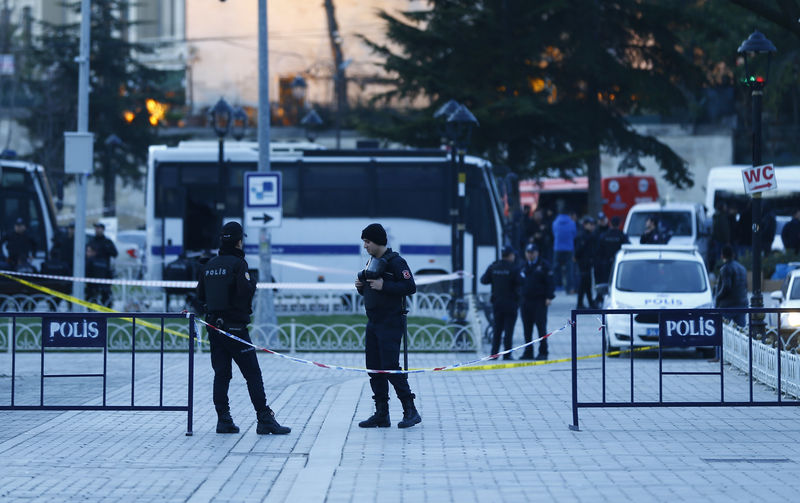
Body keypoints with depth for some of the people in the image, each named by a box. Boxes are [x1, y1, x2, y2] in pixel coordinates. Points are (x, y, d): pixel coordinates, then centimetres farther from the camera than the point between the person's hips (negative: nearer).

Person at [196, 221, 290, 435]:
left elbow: (200, 296, 11)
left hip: (214, 327, 6)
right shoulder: (238, 263, -10)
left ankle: (223, 419, 6)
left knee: (221, 374, 8)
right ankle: (264, 420, -5)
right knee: (253, 374, -3)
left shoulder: (209, 266, 9)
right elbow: (245, 291, -21)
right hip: (235, 327, -6)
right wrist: (252, 282, -2)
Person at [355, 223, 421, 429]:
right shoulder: (372, 262, 16)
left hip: (391, 323, -9)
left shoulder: (396, 262, -11)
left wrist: (384, 285, -21)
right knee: (374, 369, 7)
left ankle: (410, 411, -6)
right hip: (373, 323, 9)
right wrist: (361, 286, 4)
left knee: (390, 367, -13)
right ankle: (381, 414, 12)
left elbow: (410, 287, -19)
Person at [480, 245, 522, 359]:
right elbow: (520, 282, -15)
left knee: (497, 329, 13)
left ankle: (494, 353, 10)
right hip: (510, 302, -5)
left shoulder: (493, 267, 2)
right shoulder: (512, 268, -13)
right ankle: (507, 354, -2)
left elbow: (484, 280, 5)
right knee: (509, 330, 0)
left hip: (497, 302, 5)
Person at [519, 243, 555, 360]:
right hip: (526, 300, 5)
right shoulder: (523, 266, 14)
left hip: (540, 301, -5)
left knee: (541, 326, -7)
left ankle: (543, 352, -4)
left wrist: (549, 297, -12)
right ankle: (528, 352, 12)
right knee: (527, 328, 5)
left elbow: (550, 282, -3)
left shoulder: (544, 265, 0)